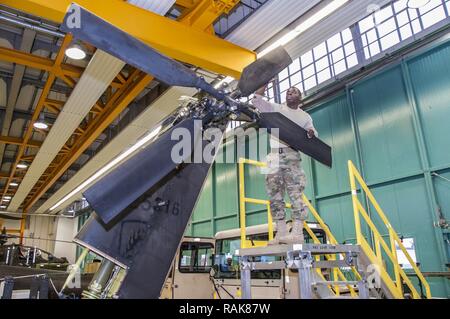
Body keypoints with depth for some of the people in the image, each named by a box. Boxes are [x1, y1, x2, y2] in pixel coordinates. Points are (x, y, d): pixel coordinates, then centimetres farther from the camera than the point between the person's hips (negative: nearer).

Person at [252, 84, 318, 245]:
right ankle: (281, 232, 2)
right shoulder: (275, 108, 17)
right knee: (275, 195, -1)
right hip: (275, 155, 2)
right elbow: (257, 100, 9)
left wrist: (311, 133, -12)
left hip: (292, 155, -2)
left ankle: (297, 233, -17)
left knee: (296, 193, -14)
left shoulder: (305, 116, 18)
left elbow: (312, 133, 12)